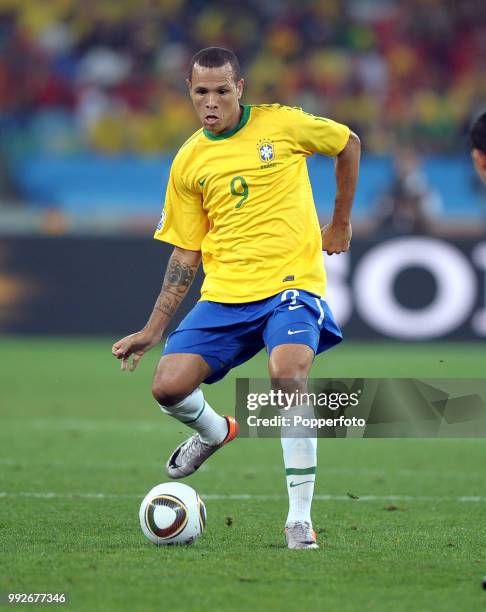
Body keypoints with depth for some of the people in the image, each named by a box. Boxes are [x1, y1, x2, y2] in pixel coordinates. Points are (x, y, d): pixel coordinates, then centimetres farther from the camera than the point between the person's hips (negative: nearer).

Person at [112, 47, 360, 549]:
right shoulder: (188, 163, 7)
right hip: (224, 294, 4)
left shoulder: (281, 125, -2)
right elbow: (186, 254, 12)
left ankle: (300, 520, -19)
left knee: (287, 376, -30)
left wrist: (340, 223, 17)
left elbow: (348, 143, 16)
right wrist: (153, 330, 7)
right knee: (168, 386, -13)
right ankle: (215, 431, 26)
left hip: (292, 282, -3)